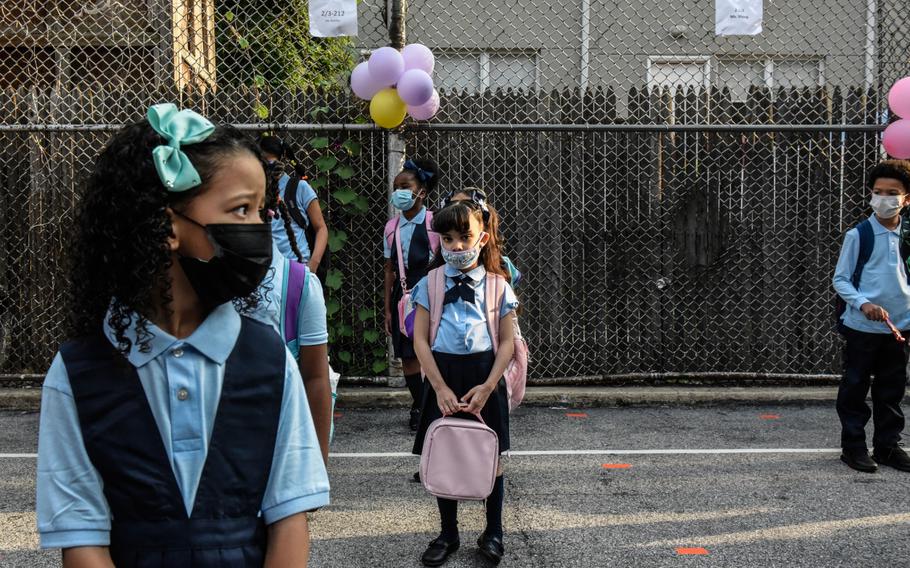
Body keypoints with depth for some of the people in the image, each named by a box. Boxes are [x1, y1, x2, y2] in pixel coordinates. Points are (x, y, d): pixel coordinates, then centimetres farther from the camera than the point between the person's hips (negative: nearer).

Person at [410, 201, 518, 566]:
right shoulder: (430, 284, -1)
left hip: (485, 374, 0)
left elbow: (507, 342, -1)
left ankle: (493, 533, 26)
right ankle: (448, 534, 25)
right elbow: (420, 340, -4)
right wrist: (440, 388, -12)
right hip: (443, 374, 1)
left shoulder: (497, 285, -1)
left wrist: (487, 387, -12)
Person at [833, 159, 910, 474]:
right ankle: (853, 446, 15)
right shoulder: (859, 234, -8)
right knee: (855, 388, 4)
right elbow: (840, 280, -5)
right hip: (861, 327, -4)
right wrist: (864, 304, -20)